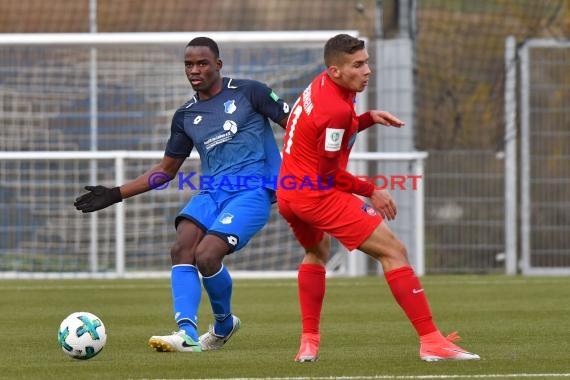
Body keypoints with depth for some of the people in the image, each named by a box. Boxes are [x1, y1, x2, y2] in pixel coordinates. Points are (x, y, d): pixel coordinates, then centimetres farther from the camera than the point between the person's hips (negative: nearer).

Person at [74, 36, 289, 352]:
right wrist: (115, 194, 19)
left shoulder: (248, 92, 3)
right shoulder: (186, 116, 17)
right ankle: (188, 334, -30)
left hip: (252, 192, -5)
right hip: (212, 192, 5)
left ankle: (224, 323, 4)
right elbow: (166, 169, 25)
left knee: (206, 255, -24)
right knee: (182, 249, -23)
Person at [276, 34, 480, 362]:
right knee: (394, 251, -7)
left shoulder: (321, 86, 6)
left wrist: (369, 118, 10)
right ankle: (431, 341, -14)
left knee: (317, 252, 36)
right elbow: (328, 174, -16)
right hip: (318, 195, -10)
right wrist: (371, 192, -4)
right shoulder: (336, 109, -20)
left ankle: (309, 342, 24)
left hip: (287, 196, 10)